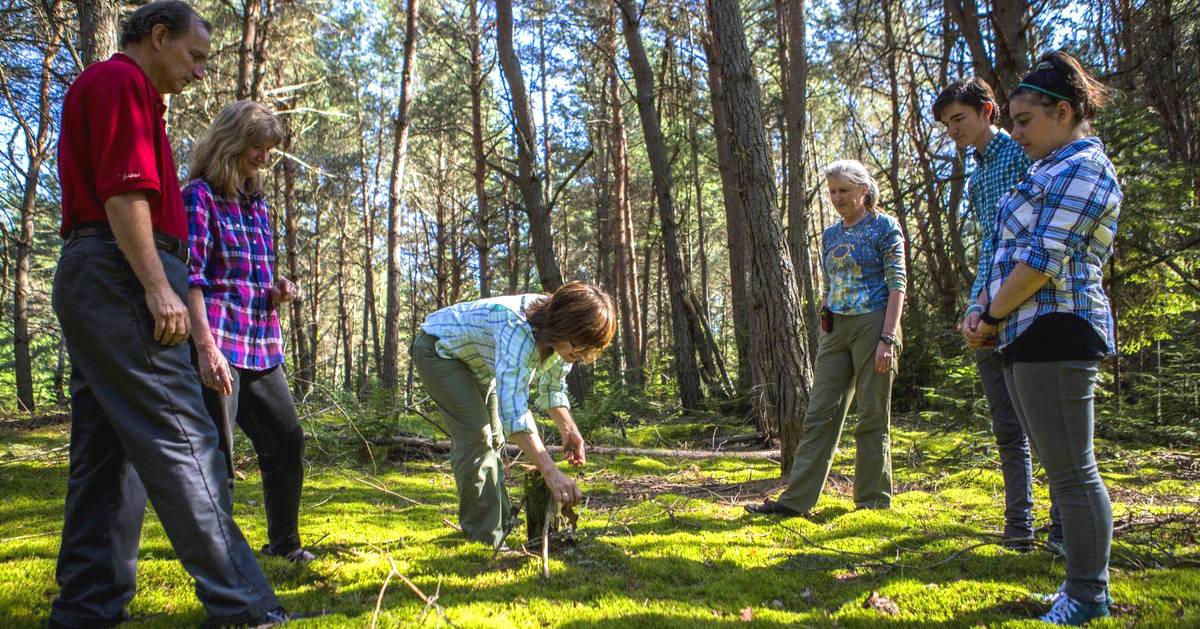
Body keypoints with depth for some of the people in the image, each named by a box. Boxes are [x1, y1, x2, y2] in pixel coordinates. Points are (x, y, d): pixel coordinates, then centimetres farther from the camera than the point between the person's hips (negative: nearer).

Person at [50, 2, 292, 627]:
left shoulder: (103, 86, 28)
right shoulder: (121, 81, -4)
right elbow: (123, 191, -16)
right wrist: (158, 288, -21)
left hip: (87, 276, 11)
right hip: (120, 273, -11)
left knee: (106, 452, 9)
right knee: (180, 437, -14)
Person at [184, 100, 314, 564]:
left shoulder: (257, 202, 18)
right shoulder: (200, 196, -5)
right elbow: (190, 277, -15)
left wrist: (278, 291, 4)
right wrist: (206, 346, -24)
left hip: (262, 344, 8)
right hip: (218, 341, -8)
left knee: (287, 439, 12)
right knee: (215, 454, -4)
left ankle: (283, 541, 28)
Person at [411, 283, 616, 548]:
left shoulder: (562, 336, -16)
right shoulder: (518, 330, -43)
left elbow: (553, 387, 0)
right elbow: (512, 407, -52)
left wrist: (568, 428, -18)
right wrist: (551, 472, -57)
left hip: (476, 361, 9)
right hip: (439, 349, -8)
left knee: (493, 438, 11)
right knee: (476, 435, -18)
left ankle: (501, 523, 24)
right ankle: (486, 540, -13)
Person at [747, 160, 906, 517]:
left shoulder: (884, 227, -2)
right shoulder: (831, 235, 16)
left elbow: (897, 286, -8)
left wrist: (888, 338, -17)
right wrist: (825, 337, 14)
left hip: (872, 325, -6)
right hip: (835, 331, 6)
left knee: (872, 417, -1)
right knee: (820, 414, 2)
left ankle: (874, 501, 10)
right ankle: (796, 499, 3)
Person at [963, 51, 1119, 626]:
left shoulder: (1081, 169, -9)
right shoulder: (1052, 170, 23)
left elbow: (1044, 260, -17)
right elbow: (1015, 254, 23)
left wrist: (991, 320, -8)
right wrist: (984, 310, 10)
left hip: (1056, 335, -10)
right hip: (1027, 340, 10)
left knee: (1071, 471, -4)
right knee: (1063, 469, 13)